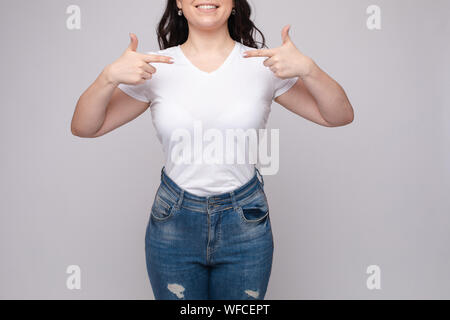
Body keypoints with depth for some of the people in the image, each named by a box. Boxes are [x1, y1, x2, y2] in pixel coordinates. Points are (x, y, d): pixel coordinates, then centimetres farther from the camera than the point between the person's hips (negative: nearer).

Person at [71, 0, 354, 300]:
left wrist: (307, 69, -22)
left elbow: (340, 116, -5)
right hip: (173, 222, 0)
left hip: (245, 222, 0)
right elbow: (84, 127, -3)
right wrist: (110, 76, -20)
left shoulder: (265, 65, -5)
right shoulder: (155, 67, -5)